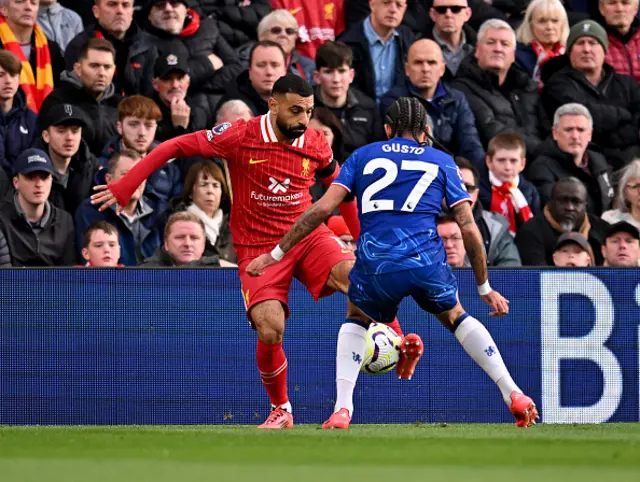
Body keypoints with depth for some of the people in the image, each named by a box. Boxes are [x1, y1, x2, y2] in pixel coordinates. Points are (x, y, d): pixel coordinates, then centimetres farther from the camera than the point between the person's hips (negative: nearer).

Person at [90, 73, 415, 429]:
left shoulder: (315, 144, 0)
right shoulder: (241, 136, -11)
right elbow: (175, 147, -5)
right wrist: (124, 188, -7)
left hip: (308, 236, 2)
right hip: (258, 247, -2)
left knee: (351, 272, -31)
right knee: (270, 330, -18)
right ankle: (281, 410, 6)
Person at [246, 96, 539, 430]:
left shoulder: (363, 156, 18)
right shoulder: (442, 162, 18)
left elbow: (322, 208, 8)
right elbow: (469, 229, 12)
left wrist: (275, 254, 13)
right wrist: (485, 288, 20)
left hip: (375, 264, 0)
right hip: (428, 261, 0)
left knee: (357, 320, 30)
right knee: (456, 318, 29)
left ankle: (342, 410, 12)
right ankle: (513, 394, 18)